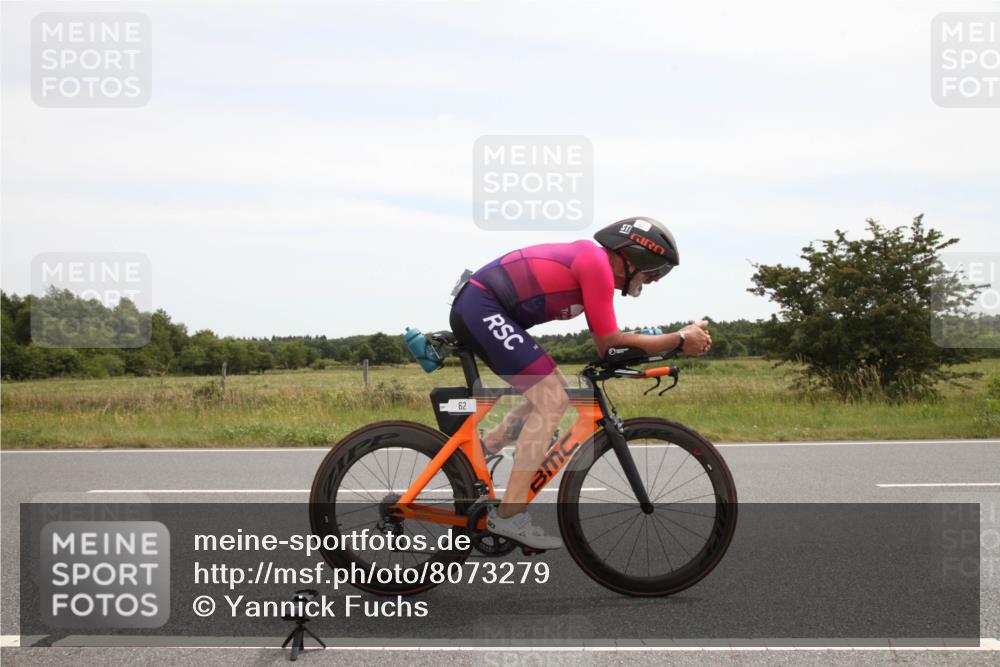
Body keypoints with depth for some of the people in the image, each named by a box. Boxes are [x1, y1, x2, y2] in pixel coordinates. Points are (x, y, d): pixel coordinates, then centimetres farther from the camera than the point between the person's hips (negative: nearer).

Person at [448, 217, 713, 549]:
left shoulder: (590, 260, 17)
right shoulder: (598, 264, -13)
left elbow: (605, 345, 18)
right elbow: (610, 344, -12)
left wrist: (673, 340, 11)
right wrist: (680, 339, -6)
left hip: (474, 310, 10)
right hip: (481, 310, -10)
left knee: (555, 392, 15)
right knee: (552, 400, -13)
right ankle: (508, 517, -14)